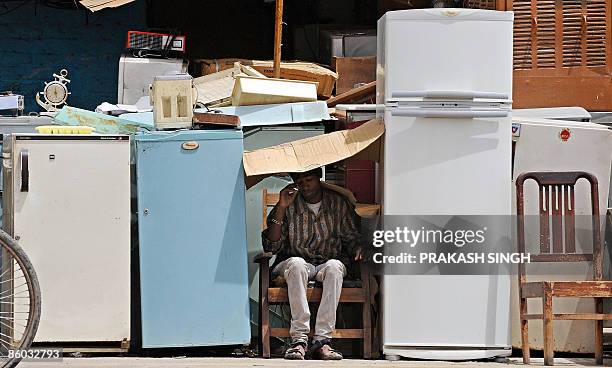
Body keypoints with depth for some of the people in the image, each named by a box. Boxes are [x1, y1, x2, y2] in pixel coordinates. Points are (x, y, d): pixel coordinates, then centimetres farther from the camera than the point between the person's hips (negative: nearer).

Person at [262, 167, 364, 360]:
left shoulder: (338, 203, 6)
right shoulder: (290, 205, 2)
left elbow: (352, 238, 14)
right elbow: (271, 247, -4)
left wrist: (358, 248, -11)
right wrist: (281, 209, -12)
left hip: (327, 264, 1)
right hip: (293, 264, -1)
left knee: (335, 266, -35)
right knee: (297, 264, -37)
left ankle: (322, 339, -39)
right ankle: (299, 338, -41)